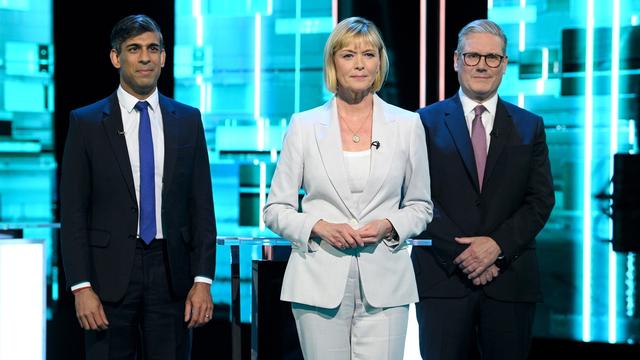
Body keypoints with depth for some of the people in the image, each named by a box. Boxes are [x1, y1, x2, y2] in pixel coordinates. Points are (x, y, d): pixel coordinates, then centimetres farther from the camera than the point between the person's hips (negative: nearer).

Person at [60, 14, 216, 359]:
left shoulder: (188, 120, 8)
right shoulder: (86, 123, 1)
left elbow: (202, 206, 7)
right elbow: (73, 212, -1)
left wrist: (203, 280, -1)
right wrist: (81, 287, -9)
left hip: (170, 270, 2)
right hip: (110, 275, -2)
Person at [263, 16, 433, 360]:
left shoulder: (408, 125, 7)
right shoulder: (304, 125, 5)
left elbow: (420, 206, 13)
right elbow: (276, 209, 6)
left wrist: (389, 226, -7)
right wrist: (319, 227, -11)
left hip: (385, 283, 0)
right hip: (320, 281, 0)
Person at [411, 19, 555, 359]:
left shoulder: (529, 126, 11)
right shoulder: (427, 122, 6)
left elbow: (541, 200, 5)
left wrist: (497, 244, -10)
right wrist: (461, 254, -11)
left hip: (510, 279, 2)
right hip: (443, 276, -1)